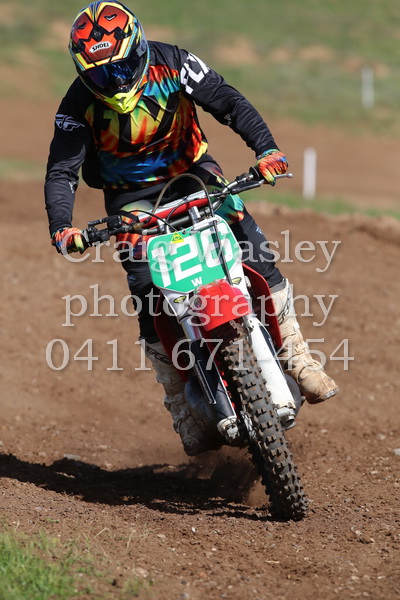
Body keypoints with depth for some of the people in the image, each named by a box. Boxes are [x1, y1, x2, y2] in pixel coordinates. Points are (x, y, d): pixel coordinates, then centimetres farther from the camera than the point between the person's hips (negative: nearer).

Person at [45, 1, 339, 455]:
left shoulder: (173, 64, -16)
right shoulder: (79, 104, -16)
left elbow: (229, 102, -16)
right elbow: (61, 172, -17)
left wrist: (266, 148, -33)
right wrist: (60, 228, -35)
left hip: (192, 173, 1)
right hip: (131, 196, -1)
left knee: (256, 252, -16)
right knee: (149, 294, -15)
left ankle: (297, 358, -4)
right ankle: (182, 407, -4)